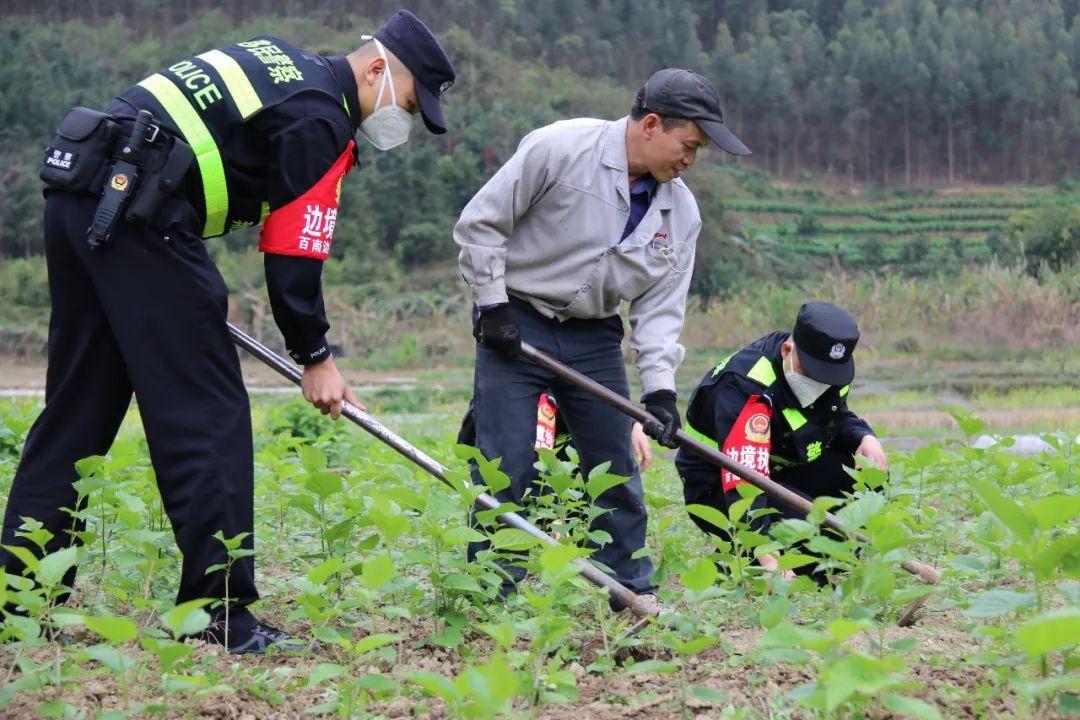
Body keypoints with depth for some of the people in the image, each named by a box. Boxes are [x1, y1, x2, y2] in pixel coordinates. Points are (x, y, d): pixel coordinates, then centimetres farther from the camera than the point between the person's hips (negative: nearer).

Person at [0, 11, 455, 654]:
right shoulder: (322, 119, -4)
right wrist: (315, 356, 4)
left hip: (76, 195, 10)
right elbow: (293, 252, -6)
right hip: (137, 215, -10)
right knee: (207, 418, -6)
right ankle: (221, 616, -6)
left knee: (76, 410, 14)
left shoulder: (278, 63, 24)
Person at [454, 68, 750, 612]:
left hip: (594, 340, 5)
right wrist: (491, 306, -13)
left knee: (617, 472, 8)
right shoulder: (559, 148, -18)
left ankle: (634, 592, 21)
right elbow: (480, 223, -12)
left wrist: (659, 384, -13)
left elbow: (661, 304, 0)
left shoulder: (681, 211, 0)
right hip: (515, 326, -5)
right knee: (507, 470, -7)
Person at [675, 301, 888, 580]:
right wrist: (768, 558, -52)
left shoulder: (826, 367, -7)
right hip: (718, 488, -8)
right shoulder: (746, 388, -33)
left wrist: (865, 437, -12)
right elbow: (744, 483, -42)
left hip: (777, 472, 8)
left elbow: (838, 418, 14)